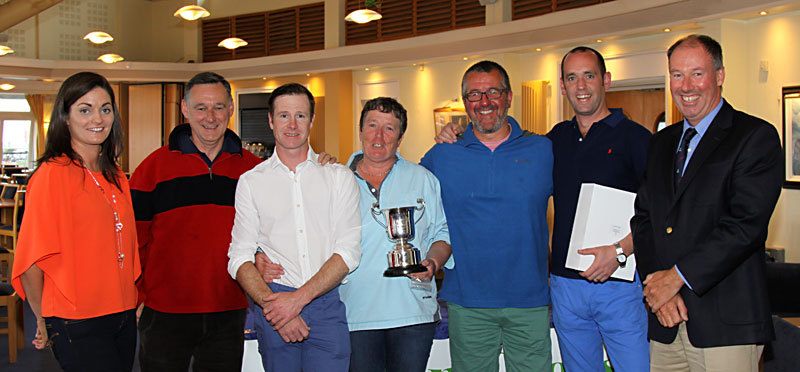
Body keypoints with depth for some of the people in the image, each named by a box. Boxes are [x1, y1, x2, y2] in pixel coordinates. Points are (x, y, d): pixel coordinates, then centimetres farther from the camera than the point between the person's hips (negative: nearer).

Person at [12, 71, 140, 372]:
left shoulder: (115, 176, 11)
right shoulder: (53, 174, -12)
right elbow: (31, 260, -11)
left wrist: (133, 301, 13)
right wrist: (44, 321, -4)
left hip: (124, 317, 7)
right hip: (77, 326, -7)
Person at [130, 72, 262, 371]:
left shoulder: (251, 168, 4)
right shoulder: (155, 165, -2)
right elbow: (135, 237, 1)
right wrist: (137, 297, -3)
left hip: (229, 315, 2)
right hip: (164, 312, -2)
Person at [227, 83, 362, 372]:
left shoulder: (339, 176, 6)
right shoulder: (251, 182, 8)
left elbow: (349, 251, -2)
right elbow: (239, 258, 2)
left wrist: (298, 298, -13)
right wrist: (272, 305, -14)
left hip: (327, 305, 0)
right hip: (274, 304, 0)